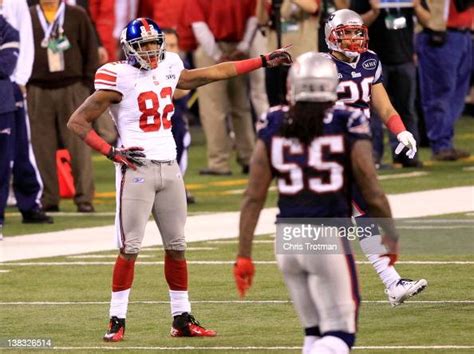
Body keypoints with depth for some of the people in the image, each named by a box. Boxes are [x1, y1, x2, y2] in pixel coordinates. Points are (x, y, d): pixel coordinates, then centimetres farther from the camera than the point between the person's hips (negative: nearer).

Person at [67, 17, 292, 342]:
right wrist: (111, 152, -15)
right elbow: (78, 122, -7)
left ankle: (182, 319, 16)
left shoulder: (168, 69, 10)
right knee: (130, 248, -9)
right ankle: (117, 321, -2)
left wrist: (263, 62, 25)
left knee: (177, 246, 9)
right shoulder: (119, 79, -9)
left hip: (169, 168, 7)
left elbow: (212, 73, 23)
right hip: (137, 168, -7)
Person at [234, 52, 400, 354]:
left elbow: (253, 197, 1)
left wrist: (244, 255, 6)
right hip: (330, 238, -4)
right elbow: (373, 193, -2)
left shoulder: (273, 129, 2)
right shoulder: (349, 128, -6)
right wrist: (391, 235, 15)